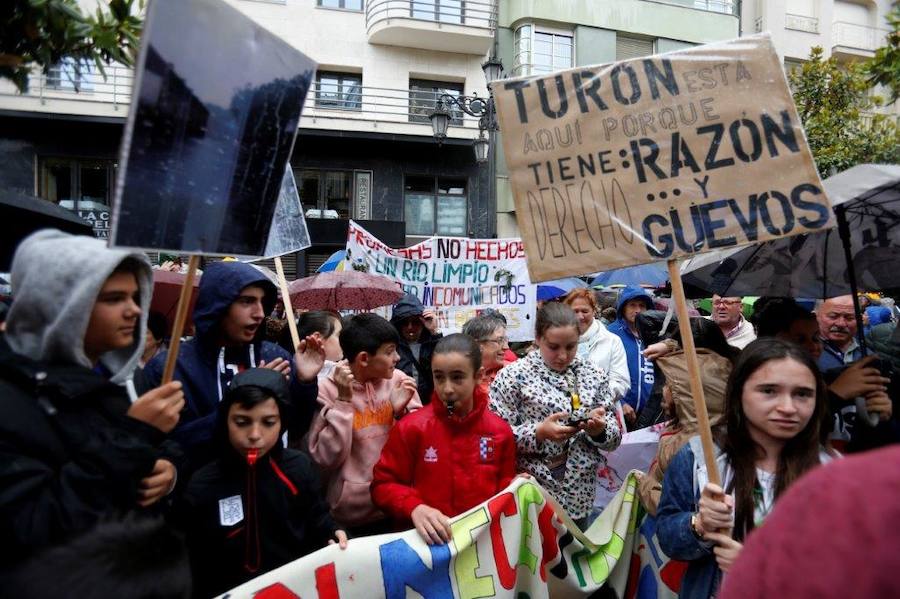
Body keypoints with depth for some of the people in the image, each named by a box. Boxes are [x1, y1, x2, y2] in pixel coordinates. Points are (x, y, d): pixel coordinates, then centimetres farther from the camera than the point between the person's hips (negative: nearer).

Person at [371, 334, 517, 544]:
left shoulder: (500, 431, 2)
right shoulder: (411, 427, -5)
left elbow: (503, 489, 12)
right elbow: (383, 485, -1)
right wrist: (414, 508, -17)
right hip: (427, 541, -2)